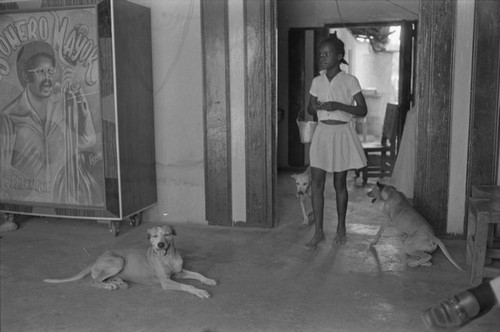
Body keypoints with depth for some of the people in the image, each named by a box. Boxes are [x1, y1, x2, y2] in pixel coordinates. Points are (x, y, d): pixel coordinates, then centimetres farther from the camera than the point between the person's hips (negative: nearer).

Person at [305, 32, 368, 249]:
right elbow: (310, 109, 15)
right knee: (316, 183, -2)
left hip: (342, 134, -3)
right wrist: (315, 107, -9)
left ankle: (341, 228, 23)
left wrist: (338, 106, -21)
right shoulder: (317, 81, 6)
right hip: (322, 133, 4)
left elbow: (362, 110, -8)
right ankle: (318, 231, 7)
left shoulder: (350, 81, -6)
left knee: (339, 184, 6)